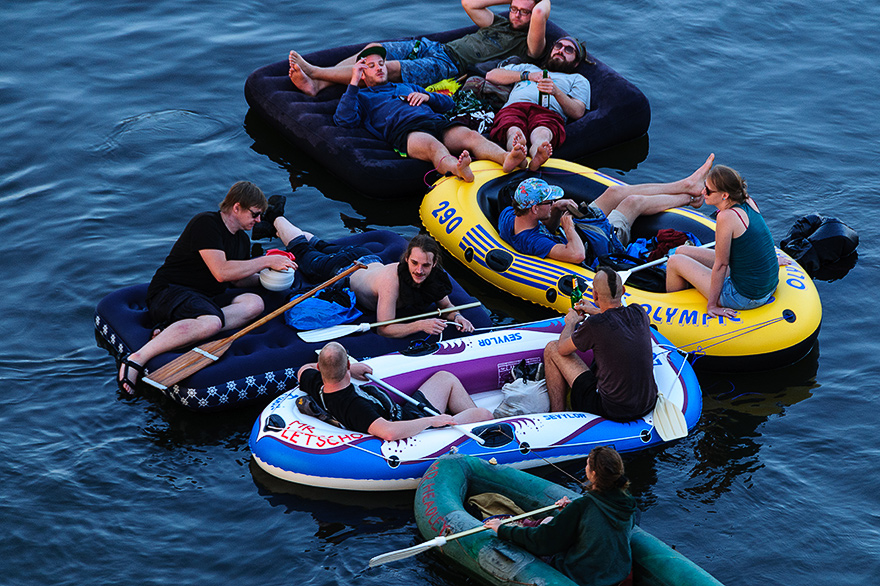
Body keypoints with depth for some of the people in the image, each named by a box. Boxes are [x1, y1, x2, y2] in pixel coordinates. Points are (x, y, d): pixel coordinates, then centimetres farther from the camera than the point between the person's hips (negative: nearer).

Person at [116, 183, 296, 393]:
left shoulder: (242, 240, 16)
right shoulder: (206, 223, -13)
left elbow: (237, 279, 24)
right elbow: (221, 272, -22)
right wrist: (266, 261, -16)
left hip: (206, 297, 9)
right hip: (169, 291, -9)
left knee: (254, 303, -16)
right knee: (211, 321, -38)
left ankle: (171, 332, -28)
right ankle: (137, 358, -41)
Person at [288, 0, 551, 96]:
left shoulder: (528, 45, -1)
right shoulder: (501, 24, 24)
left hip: (450, 65, -9)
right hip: (434, 47, 9)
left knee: (390, 68, -24)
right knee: (373, 50, -9)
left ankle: (314, 72, -24)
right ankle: (315, 84, -20)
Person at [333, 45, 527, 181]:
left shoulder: (407, 87, 44)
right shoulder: (362, 97, 30)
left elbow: (448, 102, 38)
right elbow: (344, 120, 7)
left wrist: (426, 96, 16)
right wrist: (354, 83, 7)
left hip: (437, 121, 5)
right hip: (404, 130, -5)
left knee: (471, 136, -30)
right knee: (433, 146, -43)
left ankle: (505, 159, -60)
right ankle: (459, 170, -76)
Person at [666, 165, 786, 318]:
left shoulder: (726, 217, -26)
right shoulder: (749, 202, -2)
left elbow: (721, 265, -18)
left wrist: (711, 304, -8)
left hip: (744, 298, -8)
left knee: (675, 262, 6)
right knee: (681, 252, 18)